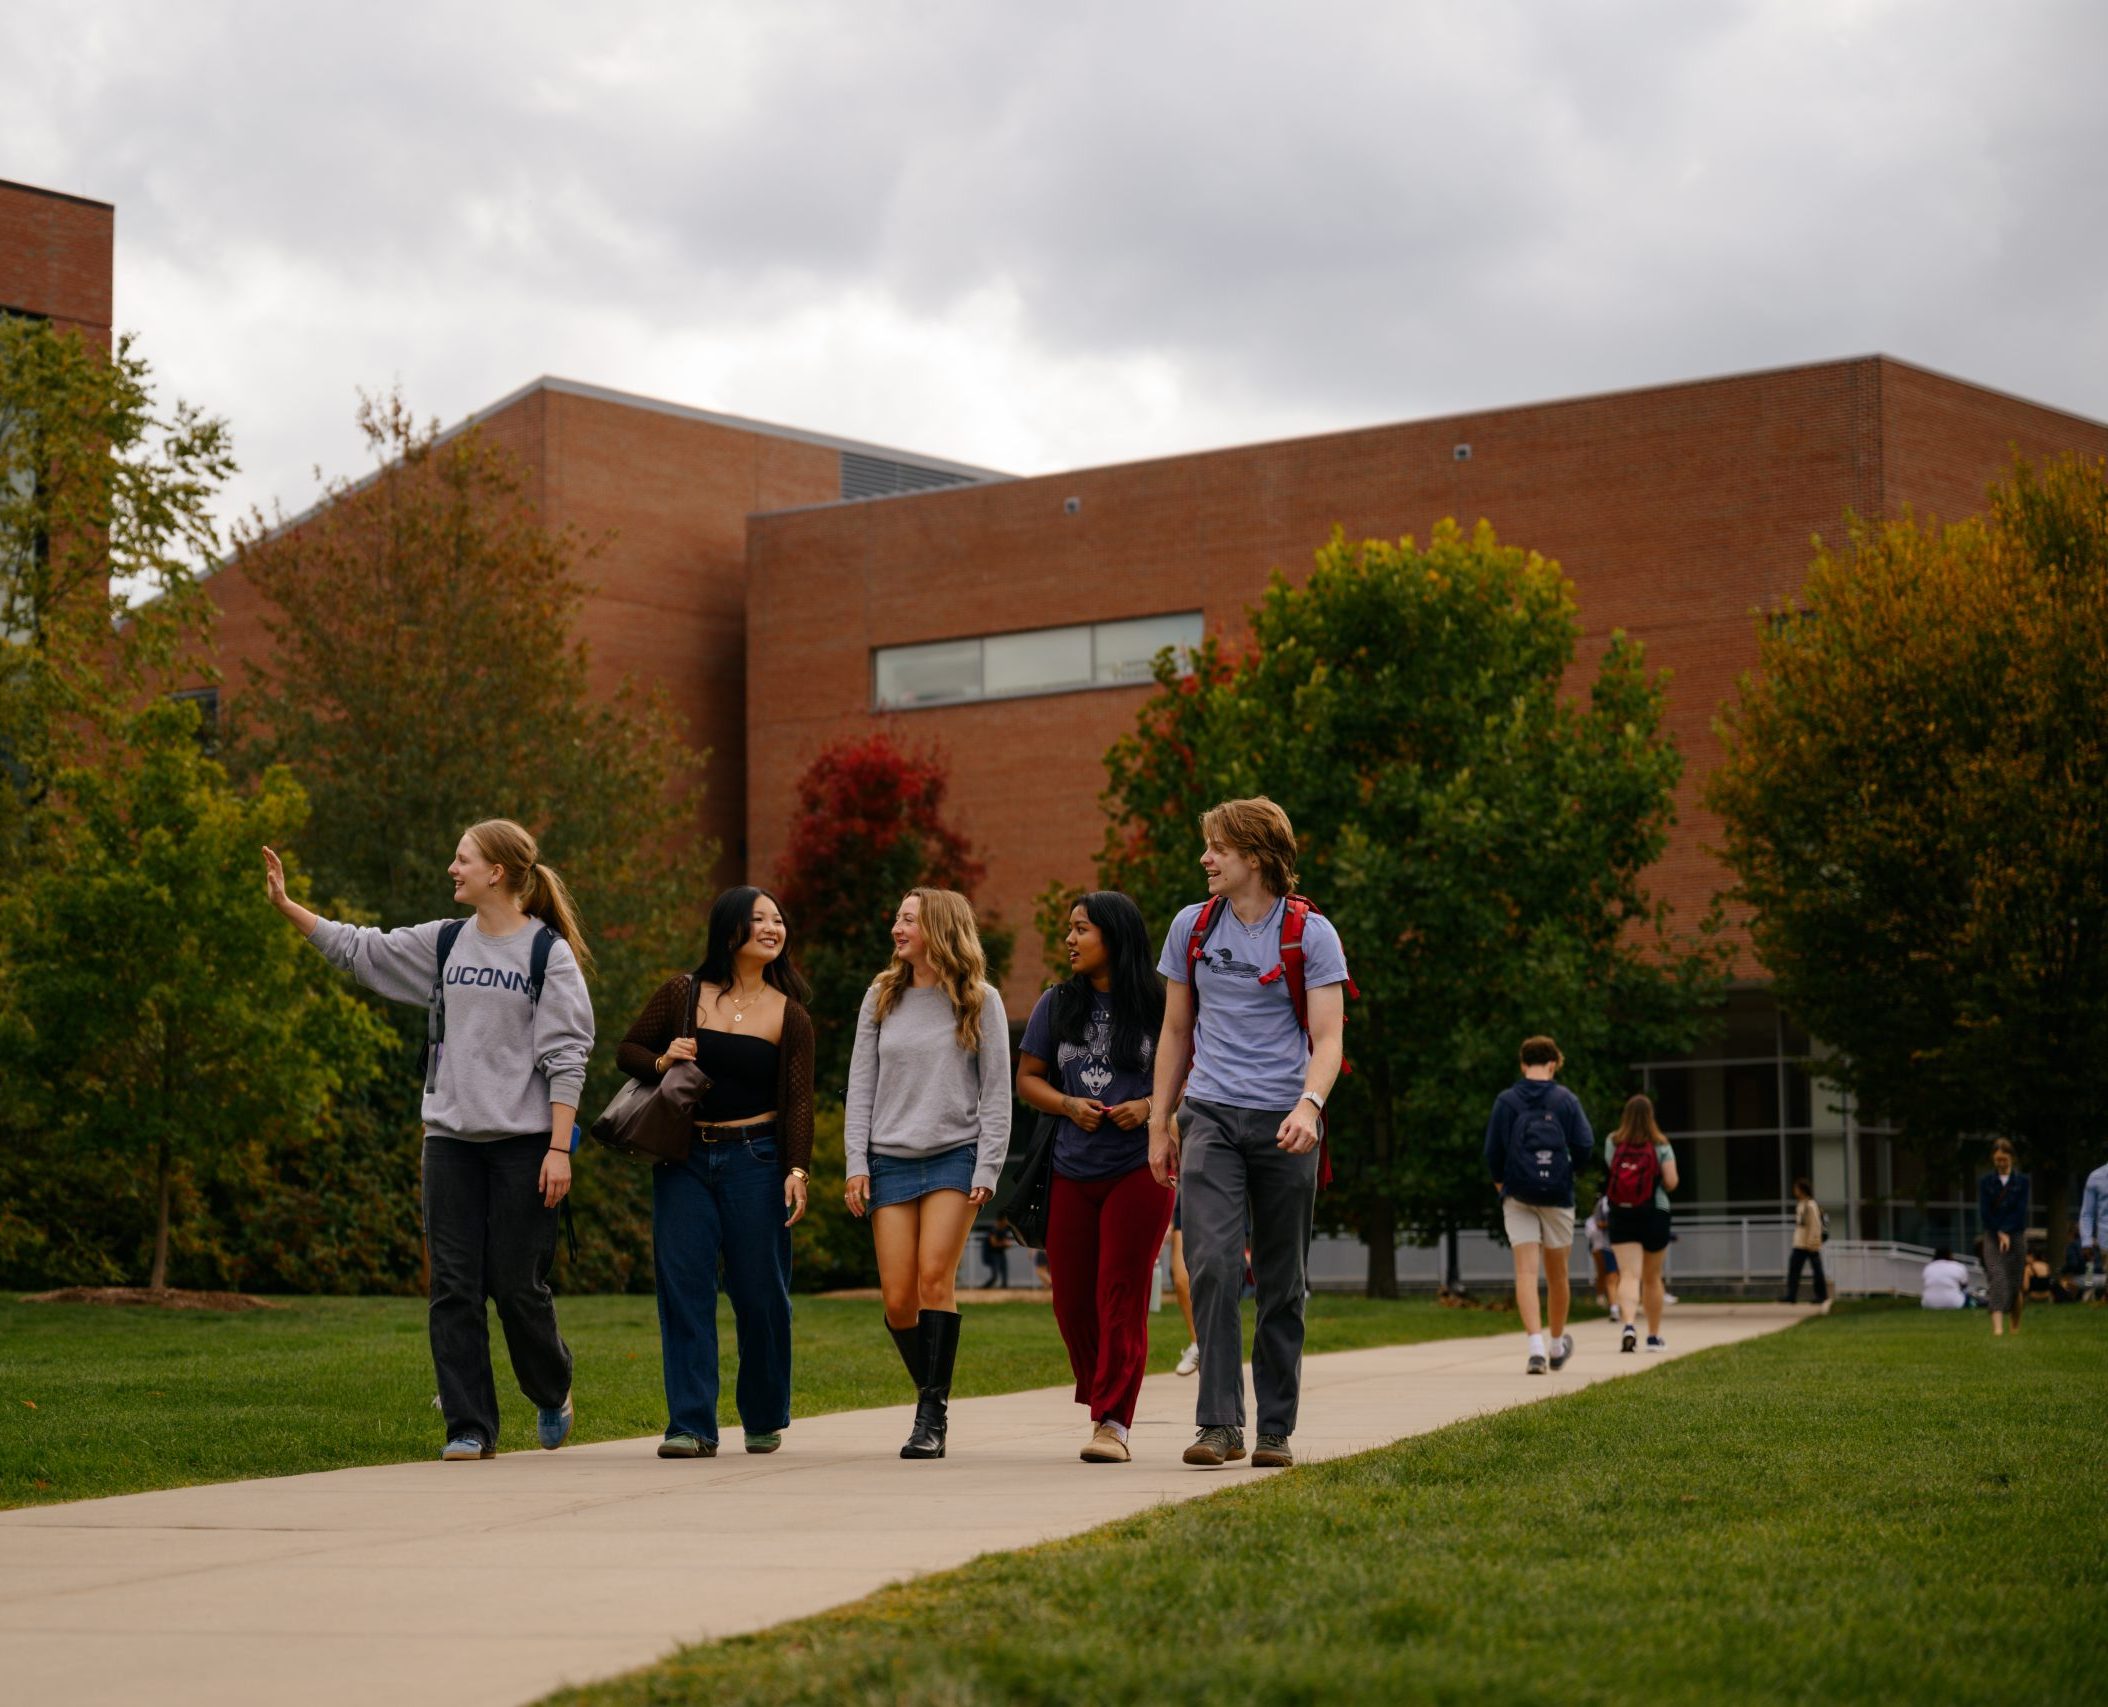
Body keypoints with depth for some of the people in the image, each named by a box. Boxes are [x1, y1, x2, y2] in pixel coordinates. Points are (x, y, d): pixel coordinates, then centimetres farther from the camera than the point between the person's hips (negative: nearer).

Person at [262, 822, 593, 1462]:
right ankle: (469, 1426, 6)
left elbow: (566, 1058, -8)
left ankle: (552, 1392, 27)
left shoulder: (548, 952, -5)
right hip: (451, 1138, 5)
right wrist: (286, 906, 10)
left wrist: (559, 1148, -13)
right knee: (454, 1286, 0)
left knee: (517, 1284, 0)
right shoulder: (444, 942, 10)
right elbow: (358, 948, 16)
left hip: (523, 1140, -5)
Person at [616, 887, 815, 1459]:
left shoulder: (790, 1016, 3)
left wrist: (797, 1169, -14)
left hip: (755, 1159, 0)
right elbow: (627, 1051, 12)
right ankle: (691, 1426, -3)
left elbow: (799, 1100, -1)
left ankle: (764, 1420, 22)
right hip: (684, 1160, 1)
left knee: (759, 1291, 3)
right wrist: (660, 1062, -10)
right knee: (684, 1288, -5)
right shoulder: (681, 994, 3)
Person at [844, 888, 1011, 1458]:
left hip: (955, 1155, -3)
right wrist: (856, 1164, 3)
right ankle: (931, 1390, 17)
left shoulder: (979, 1001, 3)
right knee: (898, 1299, -4)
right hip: (891, 1159, 3)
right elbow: (861, 1086, 12)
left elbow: (996, 1092, 3)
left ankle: (932, 1415, -12)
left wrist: (986, 1169, -5)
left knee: (935, 1278, -17)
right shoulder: (882, 998, 11)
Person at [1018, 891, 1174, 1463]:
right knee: (1071, 1300, 7)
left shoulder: (1158, 1005, -1)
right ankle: (1101, 1395, 30)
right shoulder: (1057, 1005, 11)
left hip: (1140, 1167, -4)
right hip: (1072, 1173, 4)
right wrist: (1067, 1105, -6)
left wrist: (1150, 1105, -14)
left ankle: (1113, 1422, -8)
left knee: (1121, 1297, -9)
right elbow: (1028, 1077, 14)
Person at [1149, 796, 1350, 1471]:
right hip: (1210, 1115, 2)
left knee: (1282, 1283, 4)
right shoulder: (1191, 926, 9)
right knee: (1212, 1263, -16)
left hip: (1284, 1122, -1)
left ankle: (1276, 1429, 13)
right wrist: (1159, 1123, 13)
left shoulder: (1310, 932, -1)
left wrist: (1308, 1104, -24)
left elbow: (1328, 1037, -6)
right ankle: (1219, 1423, -15)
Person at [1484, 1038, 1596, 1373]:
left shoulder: (1505, 1101, 1)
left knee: (1526, 1271, -5)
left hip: (1518, 1195, 0)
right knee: (1557, 1272, 14)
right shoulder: (1566, 1100, -1)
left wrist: (1500, 1182, 18)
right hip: (1558, 1195, 0)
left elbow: (1492, 1151, 0)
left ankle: (1536, 1347, -20)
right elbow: (1585, 1146, -6)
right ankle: (1558, 1344, 31)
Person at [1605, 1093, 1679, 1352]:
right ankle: (1654, 1336, 26)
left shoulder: (1613, 1144, -1)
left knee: (1629, 1275, -9)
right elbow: (1671, 1182, -8)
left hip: (1620, 1215, 0)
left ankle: (1629, 1323, -34)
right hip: (1654, 1215, 0)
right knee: (1652, 1278, 15)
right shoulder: (1661, 1146, -5)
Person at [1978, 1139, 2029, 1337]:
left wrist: (2007, 1232, -12)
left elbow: (2021, 1210, -4)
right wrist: (1999, 1232, -10)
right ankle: (1997, 1326, -24)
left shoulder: (2021, 1181, 3)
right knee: (1996, 1278, -14)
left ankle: (2016, 1325, 22)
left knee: (2014, 1281, 4)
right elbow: (1984, 1212, -1)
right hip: (1992, 1235, 0)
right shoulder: (1986, 1182, 3)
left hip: (2016, 1234, 0)